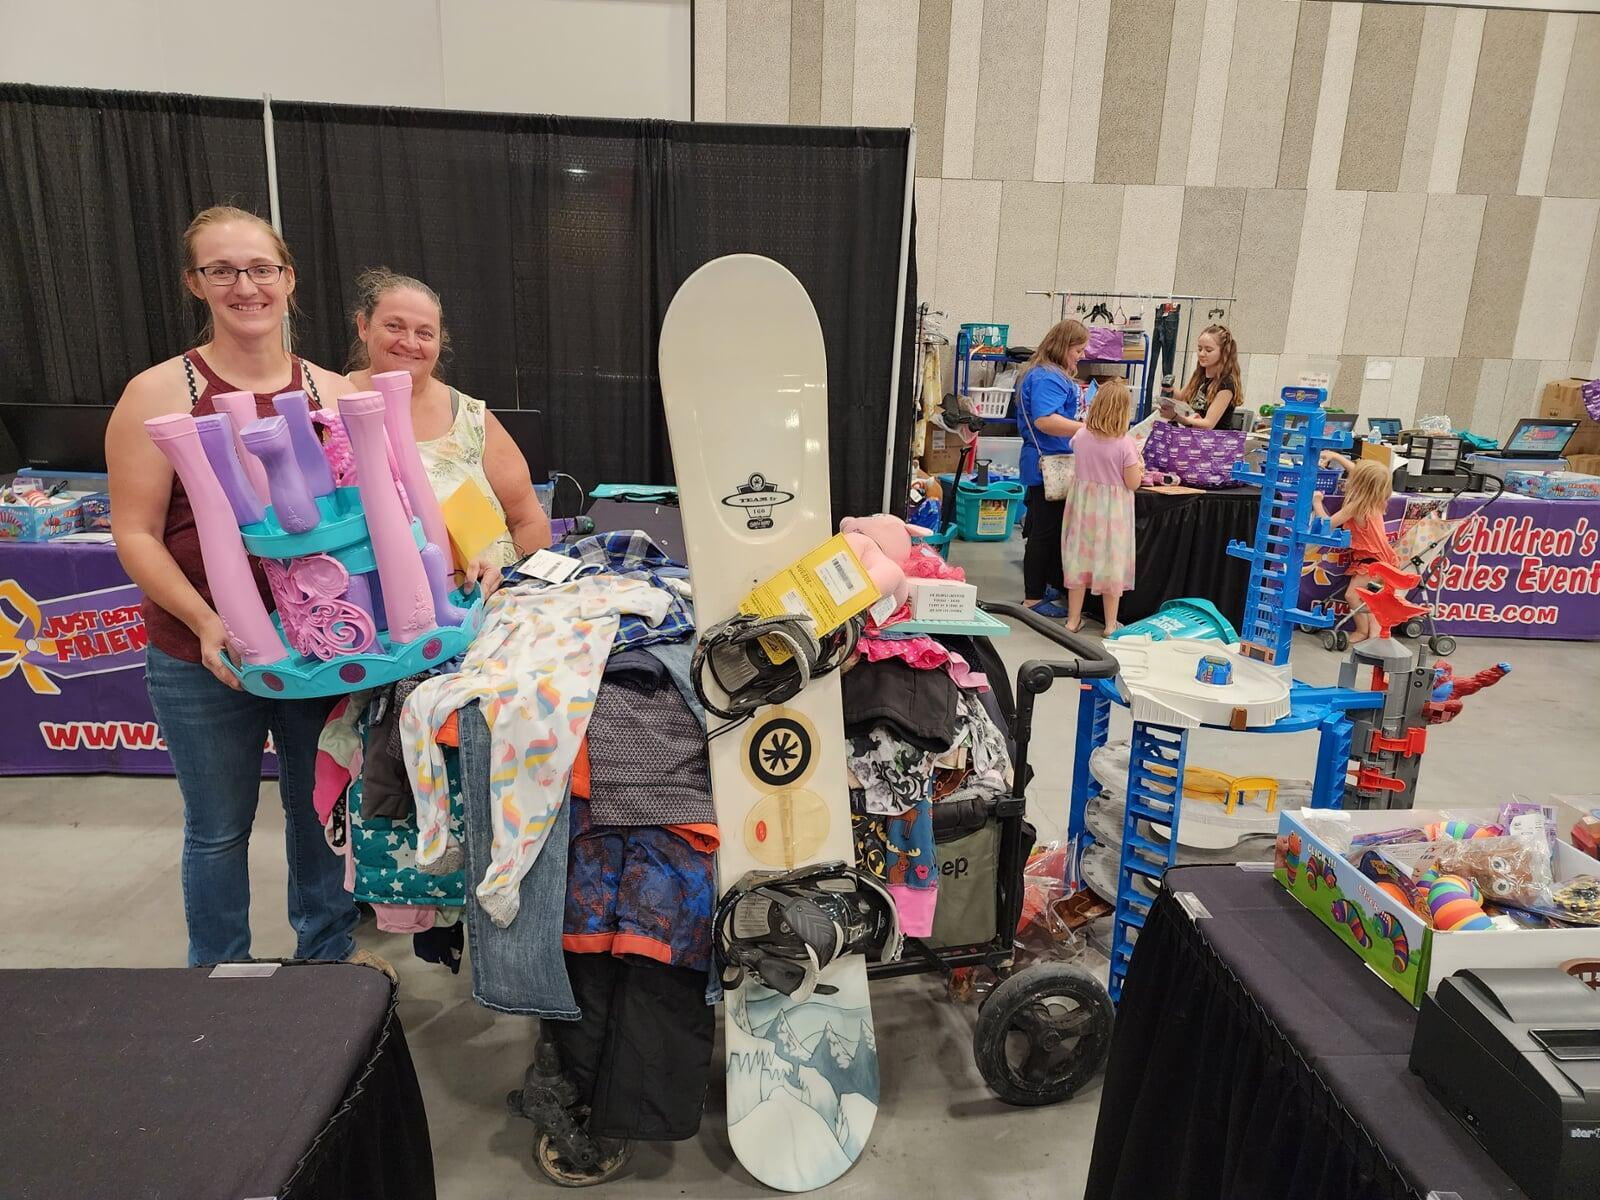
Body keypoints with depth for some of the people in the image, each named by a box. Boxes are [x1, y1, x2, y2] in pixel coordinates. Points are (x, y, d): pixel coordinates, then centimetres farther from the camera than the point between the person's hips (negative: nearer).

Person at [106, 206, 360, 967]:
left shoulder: (332, 391, 2)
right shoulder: (160, 393, -7)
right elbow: (136, 535, -9)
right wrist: (207, 624, -22)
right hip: (204, 659, -2)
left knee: (321, 810, 17)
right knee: (219, 829, 13)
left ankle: (328, 954, 38)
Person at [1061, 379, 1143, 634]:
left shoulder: (1080, 437, -5)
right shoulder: (1125, 444, -17)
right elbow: (1133, 484, -12)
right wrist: (1139, 464, 4)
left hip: (1083, 506, 3)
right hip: (1112, 510, -3)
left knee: (1079, 557, 13)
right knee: (1111, 562, 8)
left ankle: (1073, 619, 20)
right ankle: (1110, 624, 18)